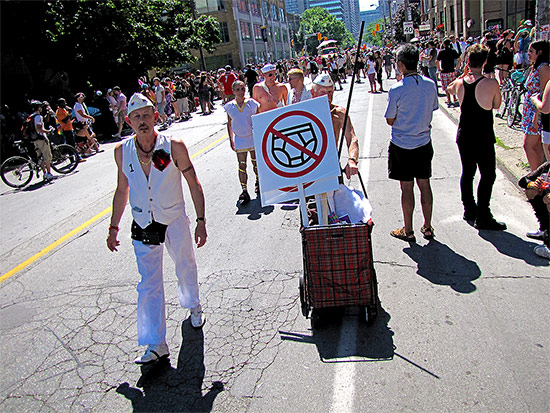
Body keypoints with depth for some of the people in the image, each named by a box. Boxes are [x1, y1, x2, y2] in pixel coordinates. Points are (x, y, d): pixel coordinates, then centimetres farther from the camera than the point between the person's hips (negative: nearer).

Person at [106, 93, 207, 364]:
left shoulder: (174, 146, -13)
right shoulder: (122, 151, -4)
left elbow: (193, 184, -6)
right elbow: (122, 190, 8)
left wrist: (201, 220, -9)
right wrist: (114, 227, 11)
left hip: (175, 220, -1)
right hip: (143, 226, 1)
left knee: (186, 268, 18)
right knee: (148, 284, 0)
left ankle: (193, 306, 48)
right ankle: (155, 344, 8)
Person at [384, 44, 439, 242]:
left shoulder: (397, 89, -17)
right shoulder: (430, 85, -2)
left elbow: (390, 120, -9)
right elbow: (431, 111, 9)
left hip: (402, 145, -5)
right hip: (424, 143, 5)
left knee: (407, 188, 4)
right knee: (424, 184, 13)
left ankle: (408, 231, 16)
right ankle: (427, 228, 24)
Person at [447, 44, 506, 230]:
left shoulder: (459, 83, -5)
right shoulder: (491, 83, -17)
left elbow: (450, 89, 19)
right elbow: (497, 105, -1)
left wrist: (464, 73, 17)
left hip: (464, 136, 5)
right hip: (483, 137, -5)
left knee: (467, 172, 17)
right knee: (488, 175, 5)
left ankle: (469, 209, 29)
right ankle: (482, 217, 6)